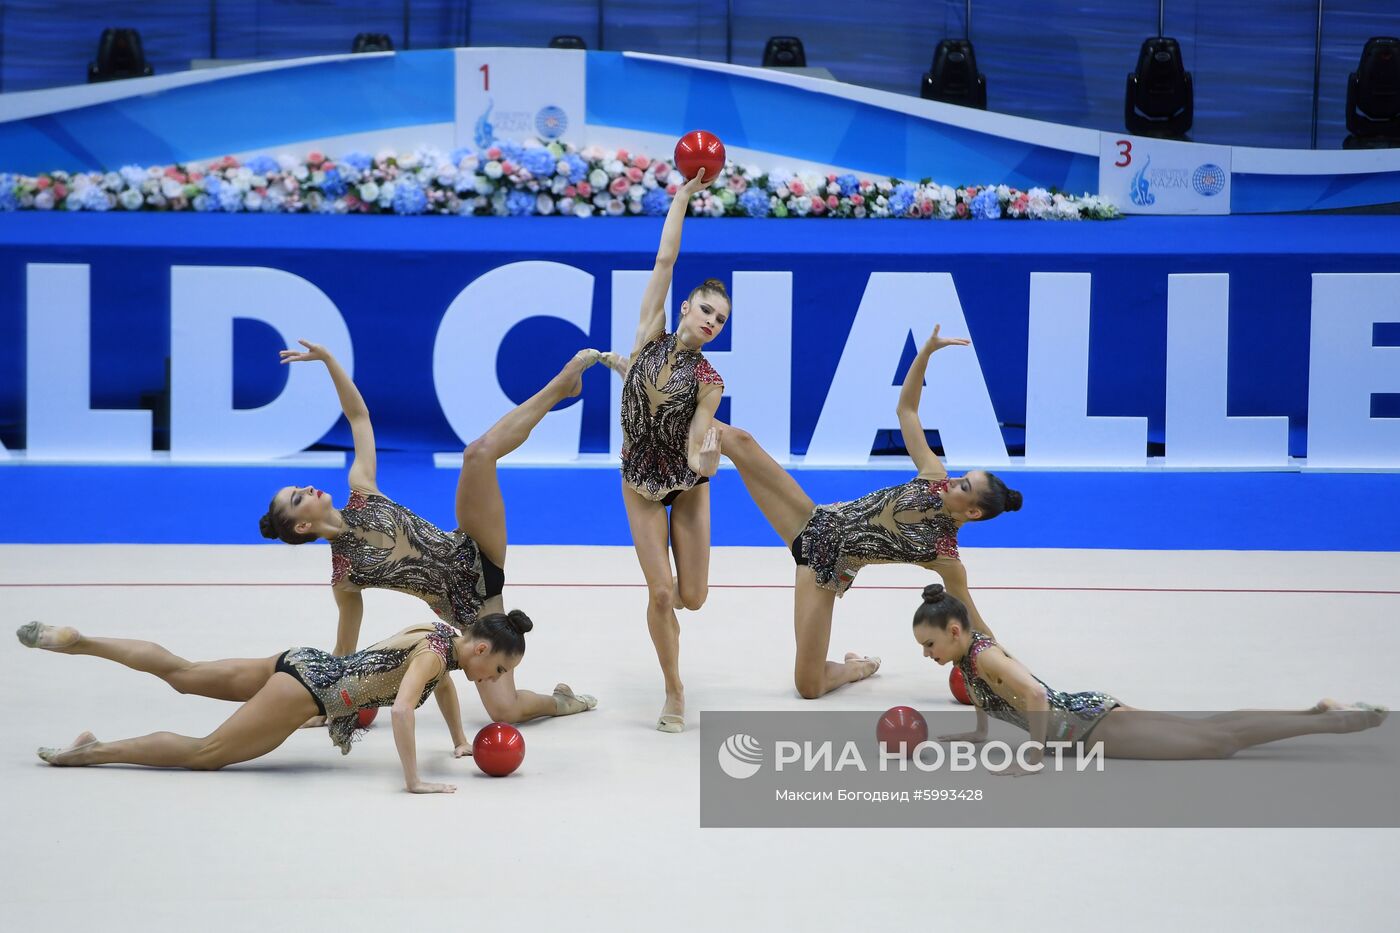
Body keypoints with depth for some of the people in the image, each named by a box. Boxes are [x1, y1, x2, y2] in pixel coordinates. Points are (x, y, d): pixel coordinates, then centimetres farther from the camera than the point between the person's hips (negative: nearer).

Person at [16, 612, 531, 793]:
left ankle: (76, 641, 19)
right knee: (204, 754, -3)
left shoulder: (441, 634, 7)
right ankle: (90, 752, -2)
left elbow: (442, 682, 28)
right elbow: (401, 710, -34)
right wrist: (414, 782, -32)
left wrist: (462, 741, 23)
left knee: (182, 673, 16)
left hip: (304, 664, 8)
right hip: (307, 688, -8)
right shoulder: (434, 654, -20)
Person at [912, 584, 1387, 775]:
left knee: (1216, 740, -6)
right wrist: (979, 731, 21)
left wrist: (1032, 758, -30)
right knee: (1209, 730, 15)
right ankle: (1318, 712, 21)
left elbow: (1035, 694, -37)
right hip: (1085, 713, 8)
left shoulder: (984, 655, -22)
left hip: (1093, 724, -8)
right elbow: (985, 689, 29)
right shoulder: (969, 648, 5)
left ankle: (1348, 719, -1)